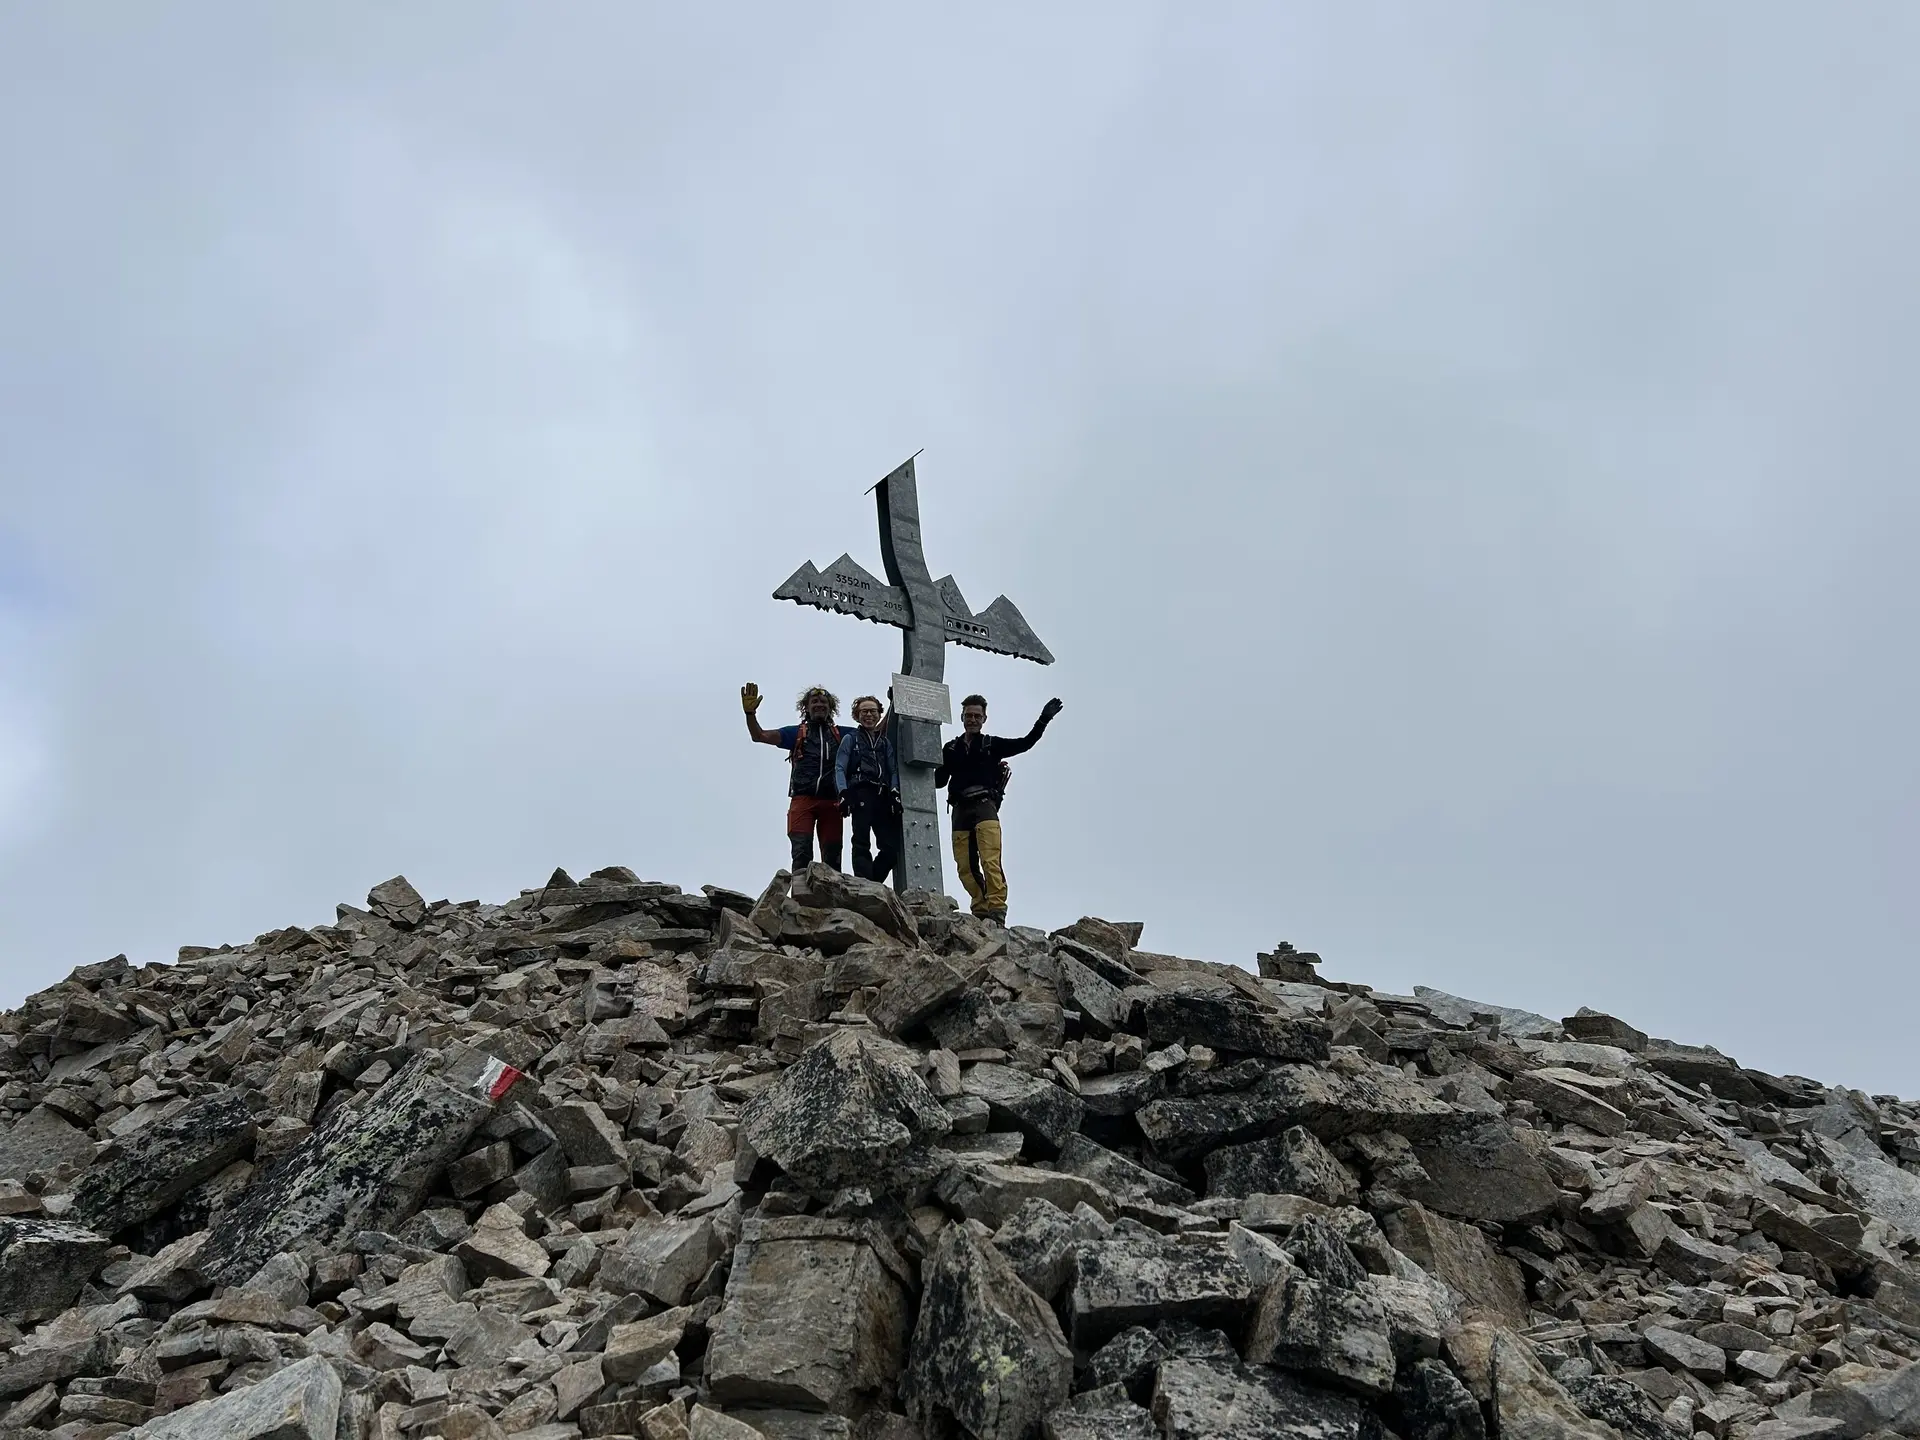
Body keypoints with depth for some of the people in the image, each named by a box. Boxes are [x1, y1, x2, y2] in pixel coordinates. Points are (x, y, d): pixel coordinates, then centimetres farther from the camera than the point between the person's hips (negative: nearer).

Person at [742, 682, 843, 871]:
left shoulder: (840, 734, 20)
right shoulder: (796, 733, 17)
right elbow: (759, 736, 11)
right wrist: (750, 713, -4)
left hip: (831, 801, 1)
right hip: (803, 799, -1)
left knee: (832, 856, -4)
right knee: (802, 852, -15)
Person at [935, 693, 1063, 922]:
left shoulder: (992, 745, 13)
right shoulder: (951, 749, 19)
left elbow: (1024, 744, 5)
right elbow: (939, 780, 17)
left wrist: (1043, 720, -5)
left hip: (984, 805, -3)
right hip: (960, 809, 3)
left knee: (990, 860, -19)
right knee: (964, 866, -3)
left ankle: (997, 910, -25)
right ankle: (981, 909, 5)